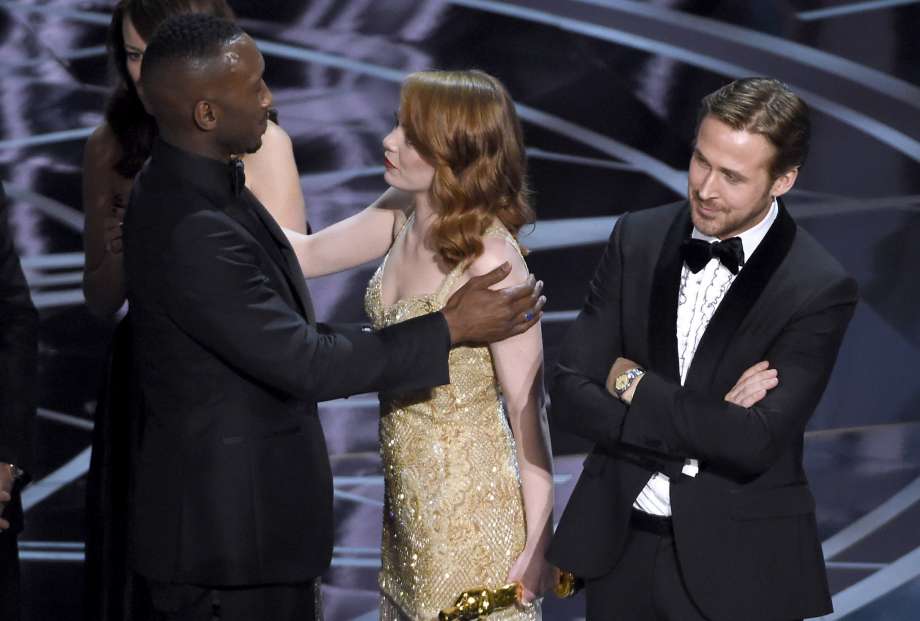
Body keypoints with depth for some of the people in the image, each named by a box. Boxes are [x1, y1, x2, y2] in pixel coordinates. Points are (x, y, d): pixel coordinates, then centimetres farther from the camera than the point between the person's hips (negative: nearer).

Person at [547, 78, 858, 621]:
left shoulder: (821, 289, -14)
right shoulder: (638, 238, -1)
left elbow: (756, 443, -22)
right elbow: (570, 393, -5)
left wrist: (636, 386, -13)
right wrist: (704, 428, -17)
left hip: (736, 568, -4)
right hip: (619, 546, 4)